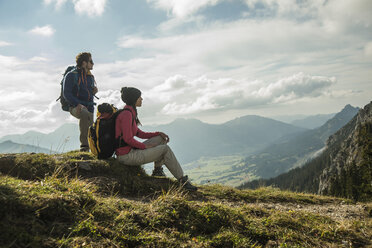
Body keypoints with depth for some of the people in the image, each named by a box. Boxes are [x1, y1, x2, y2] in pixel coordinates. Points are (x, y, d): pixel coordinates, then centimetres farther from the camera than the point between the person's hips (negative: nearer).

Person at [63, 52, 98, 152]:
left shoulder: (90, 77, 15)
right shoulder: (71, 75, -6)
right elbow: (66, 93, -14)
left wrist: (94, 91, 4)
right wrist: (78, 104, -28)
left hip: (89, 107, 7)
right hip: (75, 107, -7)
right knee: (85, 114, -38)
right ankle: (84, 143, -34)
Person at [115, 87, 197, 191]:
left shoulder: (130, 112, 13)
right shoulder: (126, 114, -18)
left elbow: (139, 133, 18)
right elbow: (128, 139, -23)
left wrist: (158, 134, 8)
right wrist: (145, 146, -10)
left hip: (131, 151, 10)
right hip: (127, 156, -10)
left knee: (161, 138, 14)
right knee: (165, 149, -11)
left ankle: (157, 170, 20)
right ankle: (182, 180, -2)